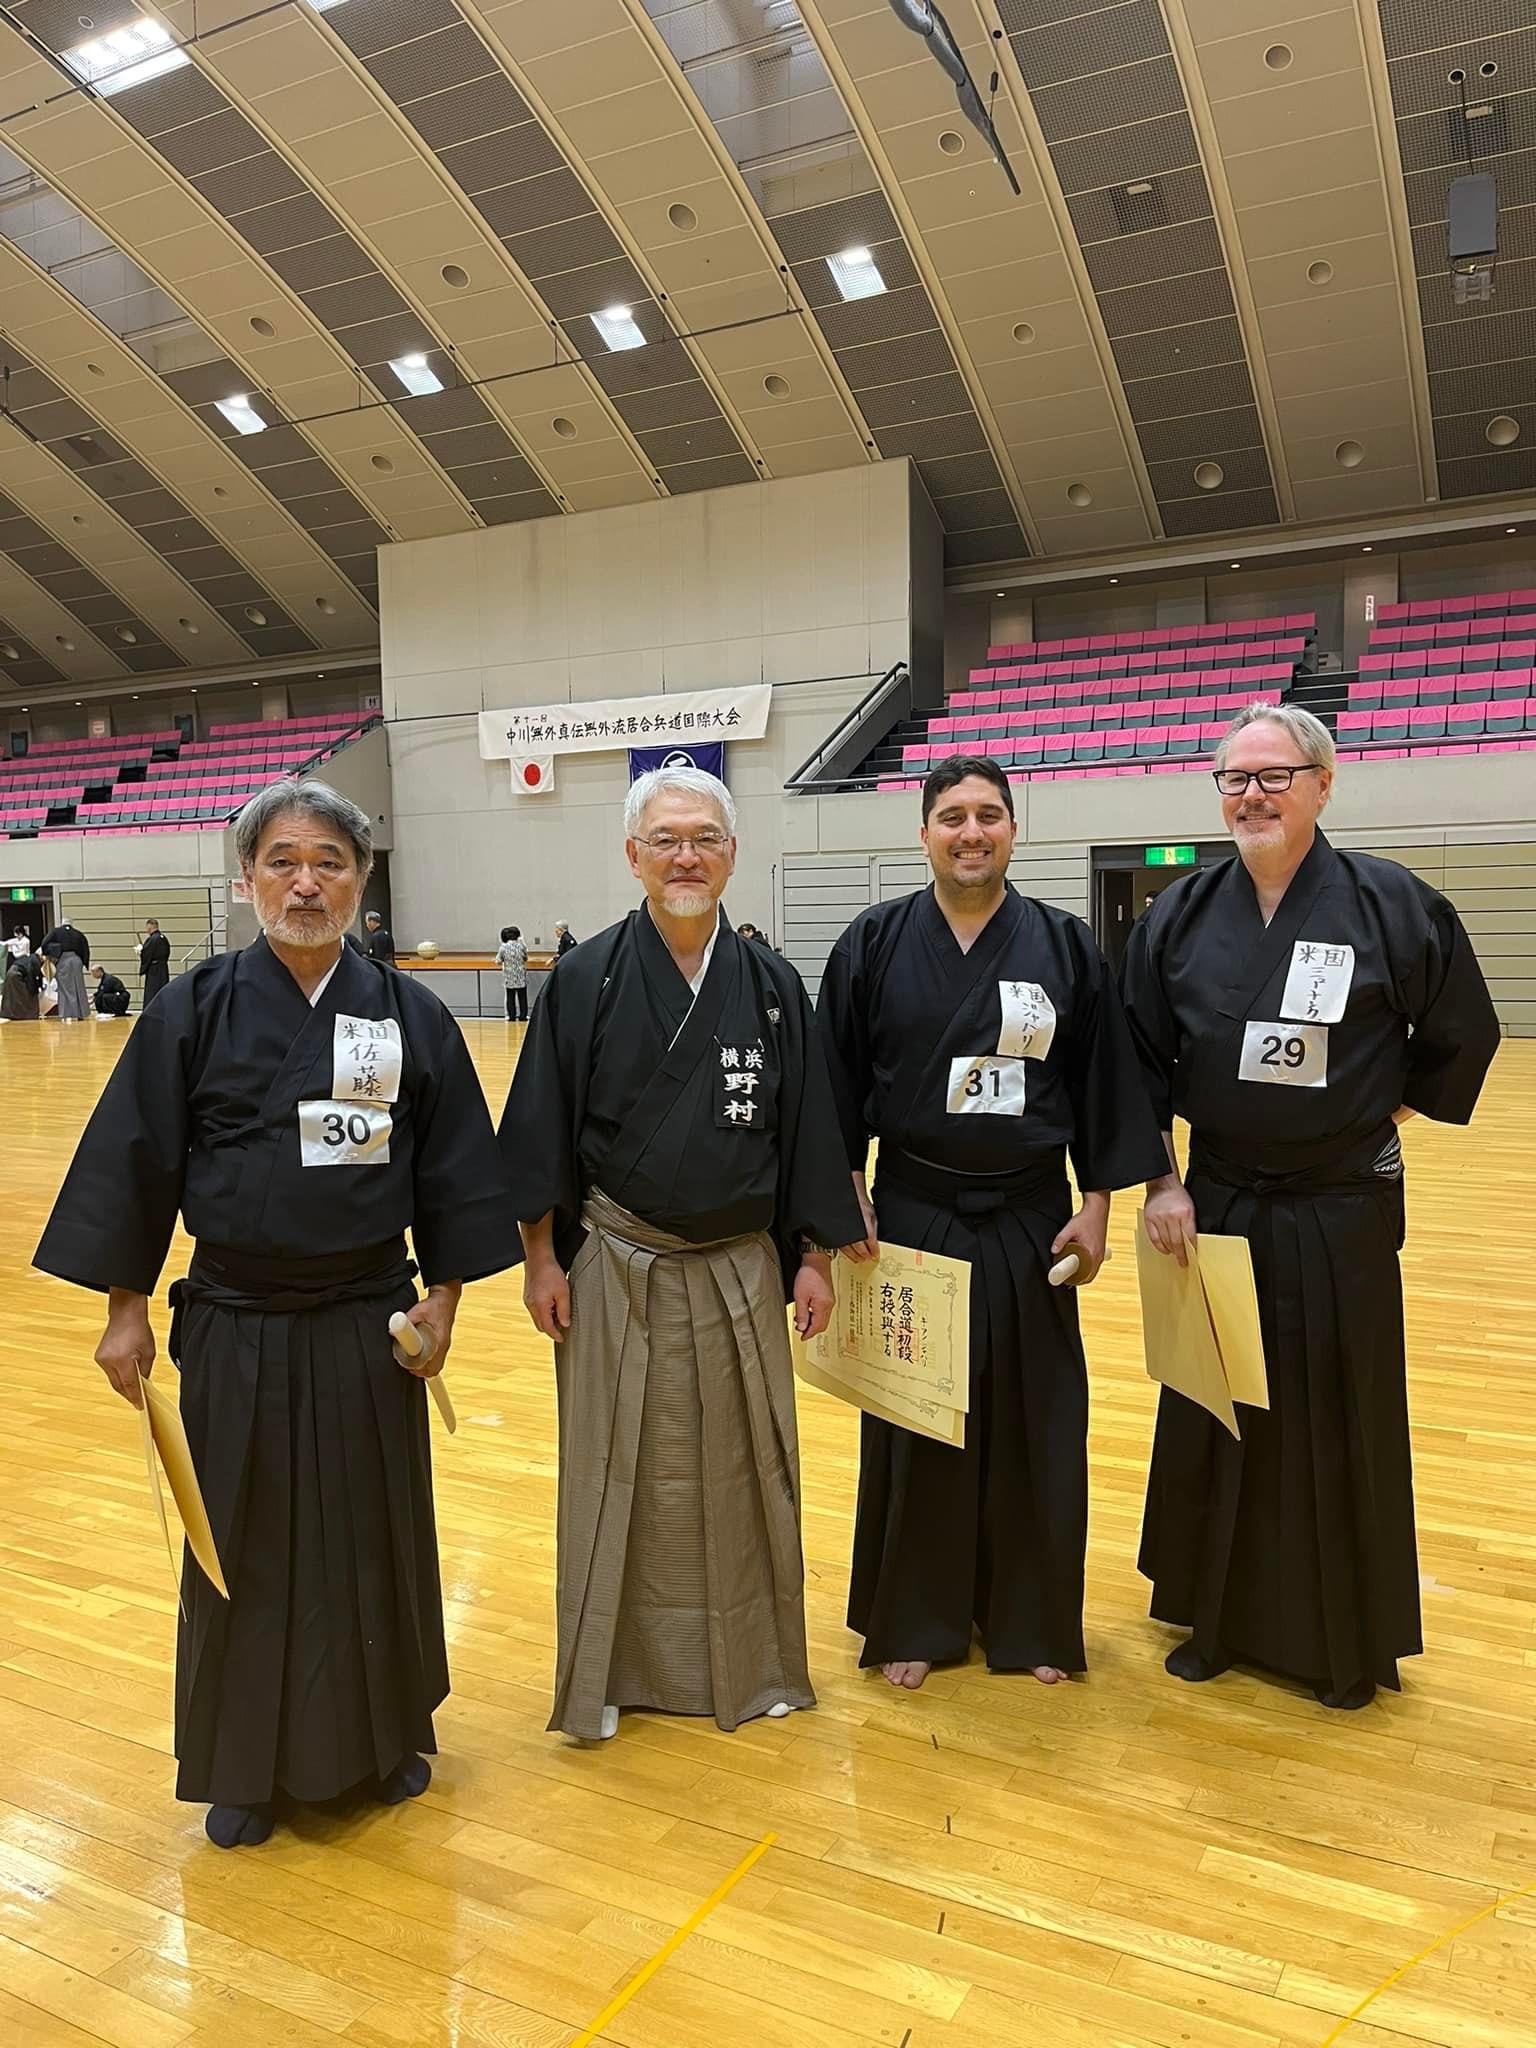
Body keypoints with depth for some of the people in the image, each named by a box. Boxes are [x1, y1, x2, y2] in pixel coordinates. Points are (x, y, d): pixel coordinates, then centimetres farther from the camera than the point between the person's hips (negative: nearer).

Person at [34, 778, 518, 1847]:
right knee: (244, 1549, 12)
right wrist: (126, 1308, -2)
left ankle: (388, 1734, 37)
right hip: (235, 1332, -1)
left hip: (370, 1330, 1)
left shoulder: (411, 1015, -3)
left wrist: (443, 1293, -1)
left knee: (375, 1538, 15)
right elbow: (136, 1161, -2)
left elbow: (452, 1167, 2)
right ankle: (248, 1766, 33)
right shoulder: (193, 1011, -5)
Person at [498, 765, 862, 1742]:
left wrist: (814, 1257, 3)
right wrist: (543, 1257, -4)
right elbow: (544, 1127, -3)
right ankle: (609, 1669, 27)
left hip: (740, 1273, 2)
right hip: (616, 1271, -2)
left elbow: (806, 1129, 4)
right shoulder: (587, 980, -6)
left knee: (738, 1470, 13)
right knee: (618, 1472, 9)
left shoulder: (771, 985, 0)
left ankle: (750, 1662, 33)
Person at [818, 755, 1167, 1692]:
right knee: (914, 1423, 9)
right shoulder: (874, 943, -3)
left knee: (1032, 1423, 10)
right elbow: (838, 1087, 0)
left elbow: (1104, 1087, 1)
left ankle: (1032, 1621, 29)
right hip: (911, 1217, 0)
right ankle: (915, 1622, 26)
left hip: (1029, 1221, 1)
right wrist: (845, 1202, -4)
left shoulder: (1066, 945, -1)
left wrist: (1096, 1205, -2)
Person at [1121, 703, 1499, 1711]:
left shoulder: (1392, 904, -9)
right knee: (1212, 1418, 13)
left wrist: (1392, 1108, 6)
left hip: (1342, 1215, -2)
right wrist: (1161, 1182, -3)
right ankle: (1219, 1619, 32)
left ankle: (1348, 1643, 30)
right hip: (1216, 1206, 3)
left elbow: (1464, 1033, 4)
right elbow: (1142, 1064, 2)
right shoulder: (1180, 916, -2)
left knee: (1341, 1425, 10)